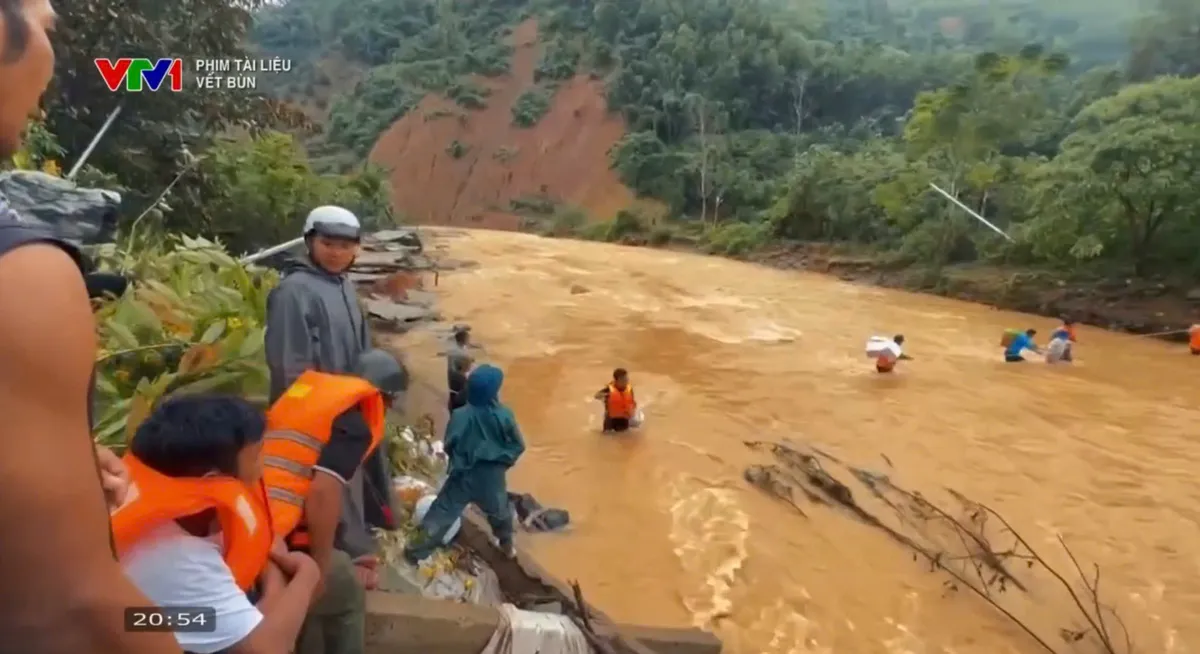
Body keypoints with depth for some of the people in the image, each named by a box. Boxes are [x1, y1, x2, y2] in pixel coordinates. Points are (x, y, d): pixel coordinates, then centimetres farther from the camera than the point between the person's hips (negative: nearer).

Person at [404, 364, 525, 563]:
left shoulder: (460, 415, -16)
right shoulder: (504, 416, -15)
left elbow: (449, 445, -5)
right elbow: (518, 445, -7)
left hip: (463, 474, -1)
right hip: (492, 476, 1)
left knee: (442, 513, 10)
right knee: (500, 512, 27)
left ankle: (416, 551, 16)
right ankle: (507, 546, 47)